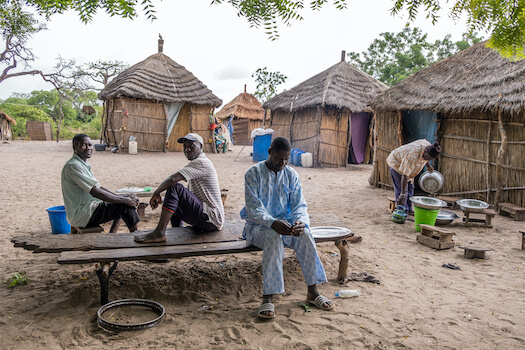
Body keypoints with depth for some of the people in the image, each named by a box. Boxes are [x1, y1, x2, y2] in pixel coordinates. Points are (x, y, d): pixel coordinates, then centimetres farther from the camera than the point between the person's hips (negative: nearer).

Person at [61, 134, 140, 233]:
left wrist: (121, 197, 1)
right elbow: (95, 192, -25)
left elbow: (99, 187, 15)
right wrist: (125, 200, -20)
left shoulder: (84, 165, 15)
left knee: (126, 200, 17)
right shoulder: (73, 166, -18)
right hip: (81, 215, -11)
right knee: (125, 205, -16)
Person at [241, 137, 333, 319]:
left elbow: (299, 205, 1)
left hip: (285, 222, 4)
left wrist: (300, 222, -23)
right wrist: (273, 223, -34)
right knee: (274, 237, -37)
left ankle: (312, 292, -16)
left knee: (305, 234, -27)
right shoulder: (253, 173, -8)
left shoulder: (291, 175, 5)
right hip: (258, 224, -3)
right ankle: (267, 298, -33)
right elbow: (253, 208, -15)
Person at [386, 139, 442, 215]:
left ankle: (408, 210, 21)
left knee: (410, 187, 11)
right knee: (401, 188, -14)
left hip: (405, 163, 9)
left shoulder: (428, 146, -19)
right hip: (396, 163, -9)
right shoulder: (413, 155, -41)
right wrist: (402, 194, -41)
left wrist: (428, 165, 19)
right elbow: (405, 175, -41)